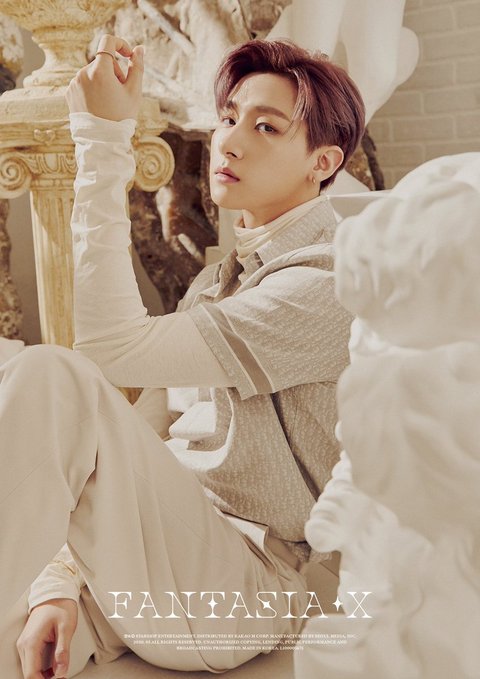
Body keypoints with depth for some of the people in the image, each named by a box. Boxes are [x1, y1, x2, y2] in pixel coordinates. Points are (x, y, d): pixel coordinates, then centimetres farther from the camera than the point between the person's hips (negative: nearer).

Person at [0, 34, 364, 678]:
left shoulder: (327, 282, -11)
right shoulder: (217, 280, 17)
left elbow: (113, 351, -20)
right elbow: (139, 444, 10)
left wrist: (106, 140, -17)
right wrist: (62, 584, -3)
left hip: (243, 592, -7)